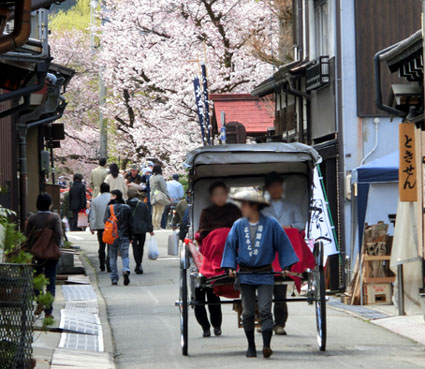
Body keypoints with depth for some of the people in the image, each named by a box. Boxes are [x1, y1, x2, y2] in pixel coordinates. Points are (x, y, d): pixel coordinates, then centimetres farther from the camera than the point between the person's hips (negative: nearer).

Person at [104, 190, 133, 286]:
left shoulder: (109, 208, -5)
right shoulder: (127, 208, 2)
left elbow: (105, 221, -11)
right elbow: (130, 223, 4)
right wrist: (131, 236, 8)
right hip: (125, 236, 1)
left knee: (113, 257, 9)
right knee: (125, 256, 5)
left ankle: (114, 279, 8)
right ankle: (126, 270, -24)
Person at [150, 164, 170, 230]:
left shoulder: (151, 178, 10)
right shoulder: (160, 177, -13)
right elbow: (163, 188, -13)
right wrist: (168, 196, -7)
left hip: (153, 196, 8)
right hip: (160, 196, -8)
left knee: (154, 212, 10)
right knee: (159, 212, -5)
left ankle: (154, 226, 11)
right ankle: (157, 226, -8)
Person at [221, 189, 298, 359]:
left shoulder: (271, 224, -5)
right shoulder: (238, 225, 2)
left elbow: (283, 244, 2)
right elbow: (230, 246, 10)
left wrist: (285, 266, -1)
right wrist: (230, 267, 0)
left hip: (265, 275, -2)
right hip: (245, 276, 2)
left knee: (265, 311, -10)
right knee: (248, 313, 5)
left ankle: (266, 345, -16)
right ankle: (251, 346, 14)